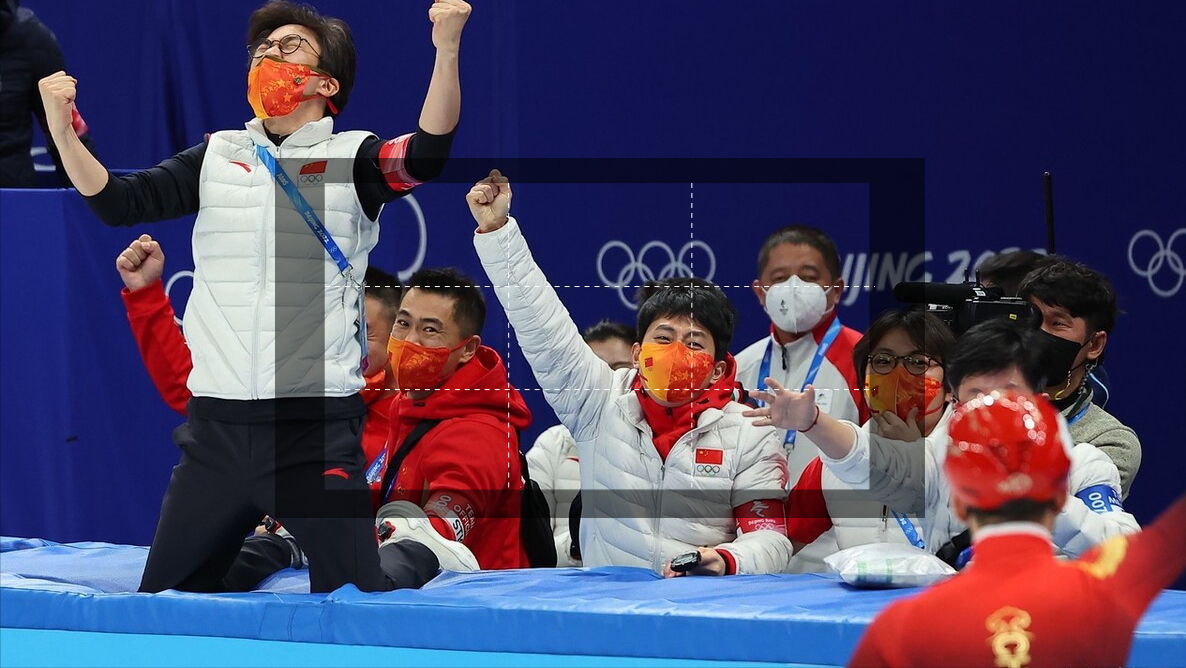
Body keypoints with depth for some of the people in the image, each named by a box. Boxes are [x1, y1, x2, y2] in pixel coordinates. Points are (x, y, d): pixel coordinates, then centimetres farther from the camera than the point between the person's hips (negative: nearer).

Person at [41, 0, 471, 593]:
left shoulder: (352, 158, 3)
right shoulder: (216, 157, 14)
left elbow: (426, 155, -16)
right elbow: (118, 202, 7)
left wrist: (446, 53, -31)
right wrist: (62, 131, -9)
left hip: (316, 428, -4)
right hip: (217, 426, 4)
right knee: (162, 601, 9)